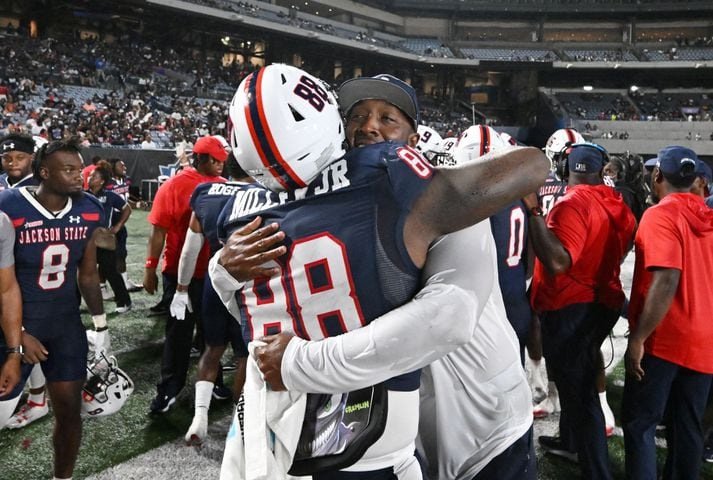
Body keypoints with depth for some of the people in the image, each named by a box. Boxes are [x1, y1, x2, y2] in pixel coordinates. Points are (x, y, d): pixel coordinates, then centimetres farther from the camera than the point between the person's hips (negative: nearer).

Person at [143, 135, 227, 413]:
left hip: (216, 272, 4)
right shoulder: (174, 186, -9)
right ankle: (168, 388, 19)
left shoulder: (223, 187, 4)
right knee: (179, 331, 6)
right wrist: (150, 268, -8)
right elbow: (158, 230, -8)